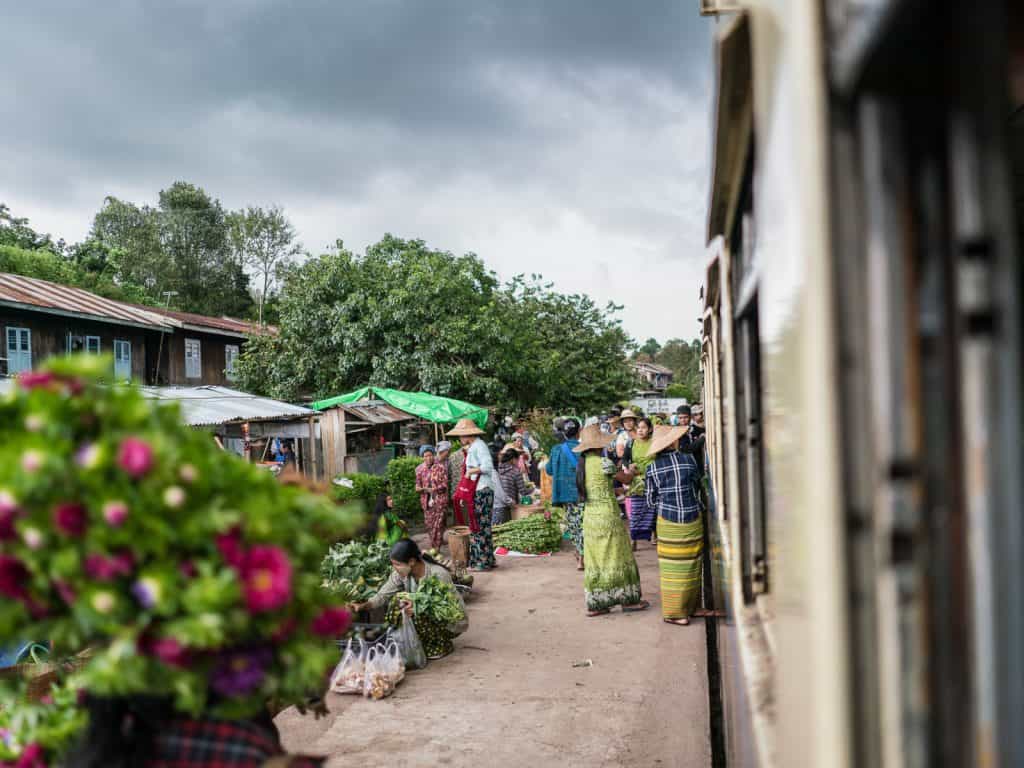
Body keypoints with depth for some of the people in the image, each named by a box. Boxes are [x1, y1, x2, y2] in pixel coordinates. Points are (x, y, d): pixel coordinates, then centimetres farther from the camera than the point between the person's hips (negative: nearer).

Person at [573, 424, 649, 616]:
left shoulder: (582, 464, 8)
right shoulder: (603, 462, -14)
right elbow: (625, 478, -1)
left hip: (590, 516, 7)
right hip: (607, 515, -7)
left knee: (595, 559, 10)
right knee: (616, 557, 5)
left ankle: (595, 604, 13)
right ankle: (628, 599, 15)